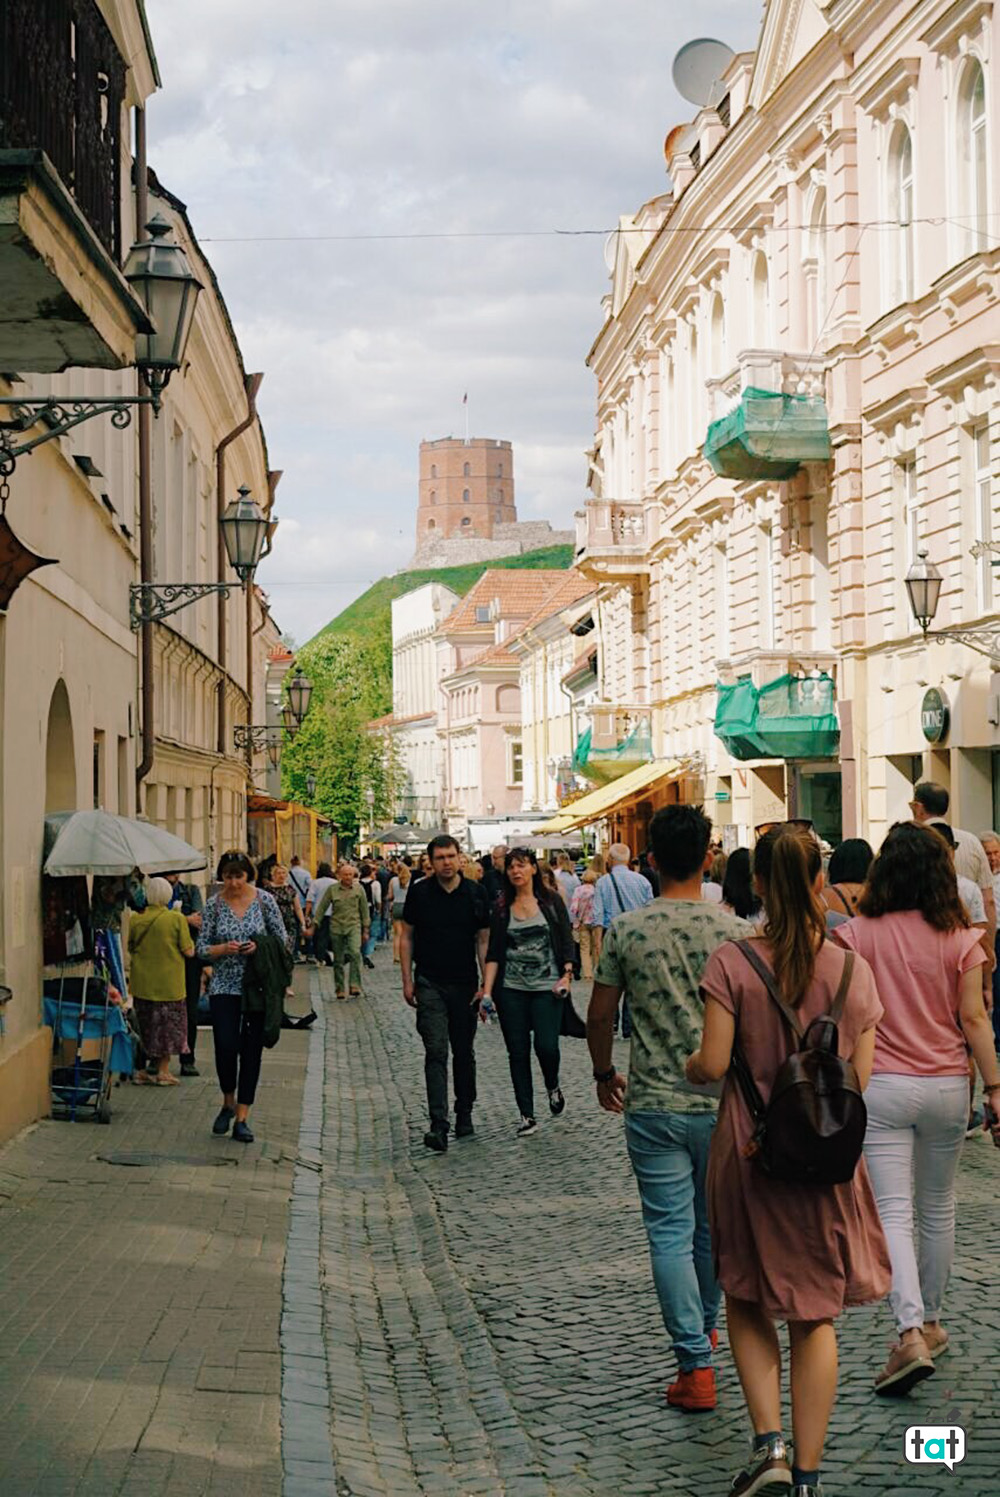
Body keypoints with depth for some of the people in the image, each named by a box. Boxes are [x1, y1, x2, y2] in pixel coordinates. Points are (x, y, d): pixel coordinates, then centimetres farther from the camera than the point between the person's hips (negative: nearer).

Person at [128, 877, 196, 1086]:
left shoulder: (135, 919, -3)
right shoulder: (177, 919, -11)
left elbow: (129, 948, 7)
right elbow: (189, 951, -10)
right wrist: (191, 941, 10)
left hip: (142, 983, 3)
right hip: (170, 983, -3)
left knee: (144, 1025, 14)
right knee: (169, 1024, 9)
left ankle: (141, 1069, 15)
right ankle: (163, 1071, 11)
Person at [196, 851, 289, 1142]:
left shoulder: (264, 900, -2)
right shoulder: (214, 904, -1)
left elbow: (282, 939, 3)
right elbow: (202, 948, 1)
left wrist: (259, 947, -15)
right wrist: (224, 949, -18)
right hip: (224, 987, 0)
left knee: (252, 1050, 1)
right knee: (226, 1047, -9)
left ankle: (242, 1118, 6)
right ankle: (228, 1104, 18)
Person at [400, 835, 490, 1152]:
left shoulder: (475, 893, 0)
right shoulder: (419, 892, -2)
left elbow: (483, 940, 4)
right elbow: (407, 936, 5)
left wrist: (486, 983, -2)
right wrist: (407, 980, 1)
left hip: (465, 984, 2)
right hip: (429, 985, -1)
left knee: (464, 1052, 12)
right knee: (436, 1051, -11)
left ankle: (464, 1114, 28)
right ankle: (438, 1125, -16)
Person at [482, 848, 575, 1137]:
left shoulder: (551, 901, 1)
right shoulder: (501, 907, 5)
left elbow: (566, 942, 3)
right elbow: (494, 953, 4)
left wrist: (567, 974, -9)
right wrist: (487, 991, -4)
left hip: (547, 987, -2)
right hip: (511, 989, 2)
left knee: (546, 1046, -11)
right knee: (518, 1053, 2)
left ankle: (553, 1087, 22)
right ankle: (527, 1115, 11)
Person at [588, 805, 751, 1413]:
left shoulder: (626, 930, -6)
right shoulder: (733, 930, -7)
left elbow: (600, 1015, 1)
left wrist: (604, 1074, 18)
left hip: (653, 1106, -1)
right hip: (722, 1103, 1)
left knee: (670, 1232, 2)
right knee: (713, 1225, 20)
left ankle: (696, 1363, -3)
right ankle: (705, 1328, 39)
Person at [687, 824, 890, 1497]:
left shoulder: (733, 962, -12)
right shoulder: (854, 969, -5)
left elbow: (713, 1064, -14)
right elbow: (860, 1078, 0)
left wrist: (688, 1063, 8)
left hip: (749, 1155, -1)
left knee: (748, 1303, 18)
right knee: (817, 1316, 12)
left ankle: (769, 1442, 3)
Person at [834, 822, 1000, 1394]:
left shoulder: (858, 933, -7)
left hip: (881, 1087, -2)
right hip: (947, 1087, 2)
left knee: (894, 1214, -3)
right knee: (939, 1210, 18)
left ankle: (911, 1335, -18)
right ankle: (931, 1323, 30)